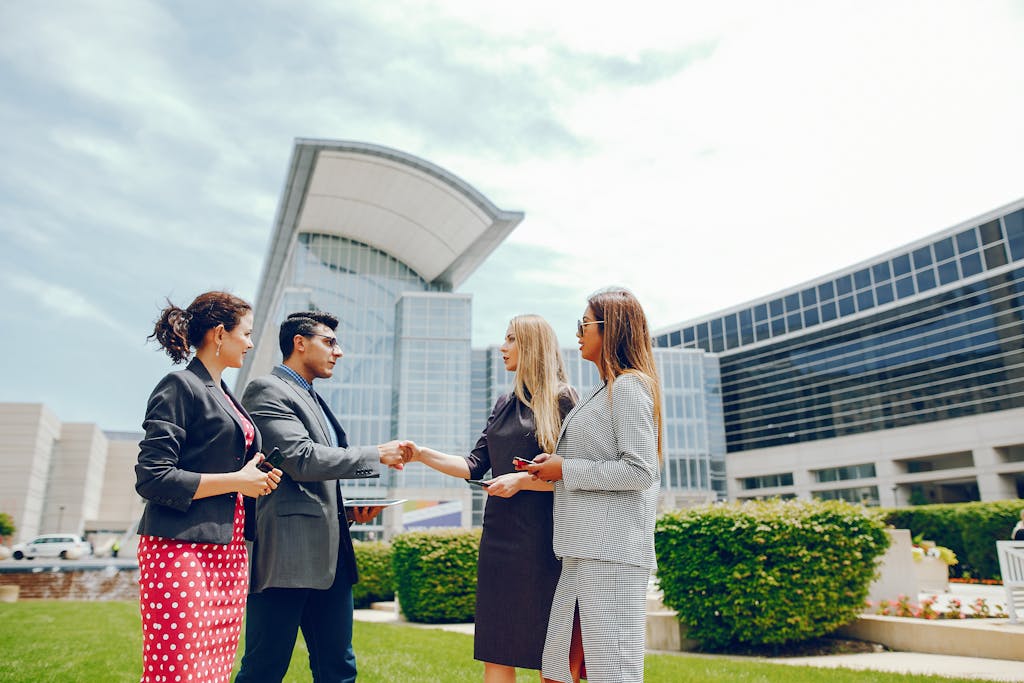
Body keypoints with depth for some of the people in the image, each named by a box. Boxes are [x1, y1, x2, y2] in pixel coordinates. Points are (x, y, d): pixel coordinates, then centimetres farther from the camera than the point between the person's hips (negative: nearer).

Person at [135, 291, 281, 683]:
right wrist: (237, 481, -13)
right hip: (183, 548, -8)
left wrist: (258, 478, 4)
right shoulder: (181, 387, -7)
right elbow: (152, 478, -14)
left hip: (230, 551, 8)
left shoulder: (225, 396, 19)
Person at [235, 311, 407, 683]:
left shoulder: (315, 401, 21)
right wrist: (376, 455, -11)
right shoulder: (266, 390, -6)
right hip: (287, 555, -9)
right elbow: (301, 460, -18)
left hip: (329, 555, 9)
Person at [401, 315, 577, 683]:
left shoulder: (561, 400, -5)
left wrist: (522, 480, -15)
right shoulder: (504, 404, 15)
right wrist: (423, 454, 4)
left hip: (542, 538, -6)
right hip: (499, 536, 6)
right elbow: (476, 466, 13)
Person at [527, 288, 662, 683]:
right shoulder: (602, 392, 20)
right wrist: (552, 467, 11)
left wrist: (566, 470, -11)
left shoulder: (629, 388, -9)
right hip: (584, 547, 9)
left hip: (613, 549, -9)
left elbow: (640, 470, -17)